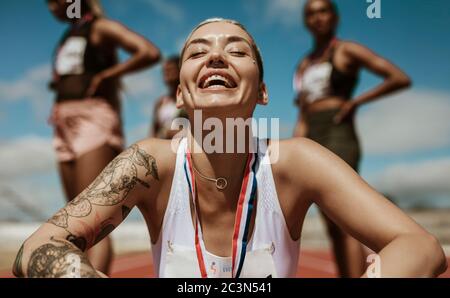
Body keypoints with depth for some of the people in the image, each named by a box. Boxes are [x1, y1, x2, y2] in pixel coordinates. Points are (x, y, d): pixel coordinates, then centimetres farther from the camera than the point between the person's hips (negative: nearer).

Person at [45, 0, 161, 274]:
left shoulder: (101, 27, 1)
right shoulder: (68, 36, 25)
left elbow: (151, 53, -15)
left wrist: (105, 76, -10)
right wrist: (57, 82, 16)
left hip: (94, 122, -8)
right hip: (65, 129, 8)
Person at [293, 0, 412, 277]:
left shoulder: (348, 50, 3)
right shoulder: (305, 64, 22)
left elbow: (401, 78, -6)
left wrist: (355, 102, -8)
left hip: (339, 138, -7)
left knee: (346, 226, -14)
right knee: (334, 228, 7)